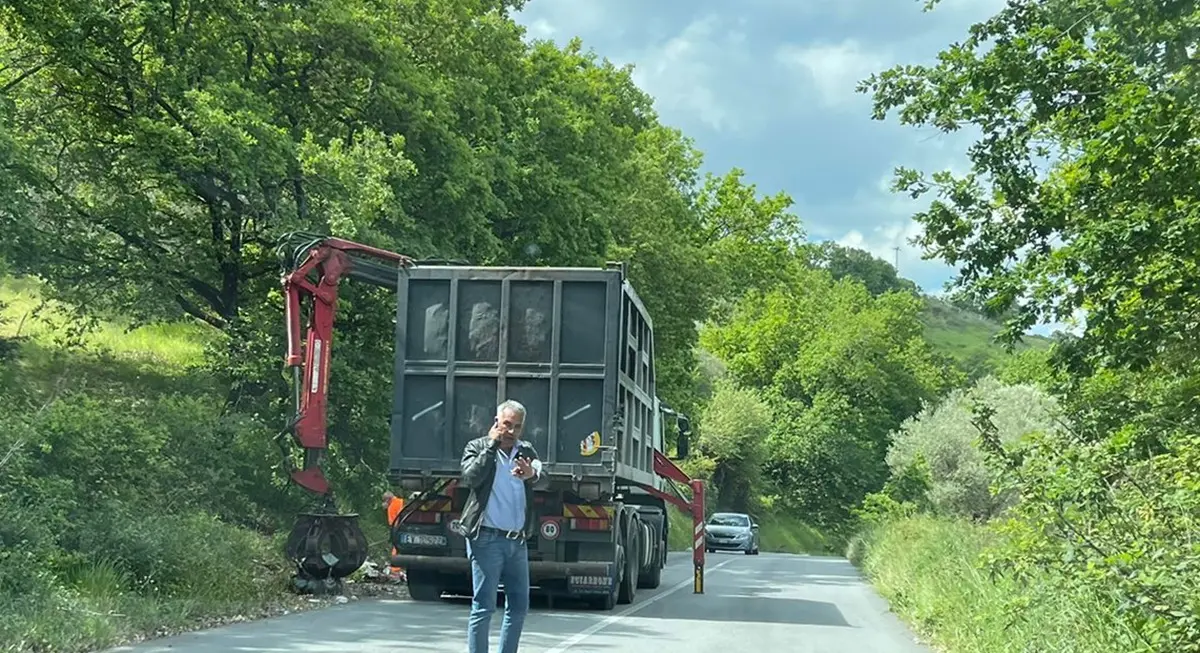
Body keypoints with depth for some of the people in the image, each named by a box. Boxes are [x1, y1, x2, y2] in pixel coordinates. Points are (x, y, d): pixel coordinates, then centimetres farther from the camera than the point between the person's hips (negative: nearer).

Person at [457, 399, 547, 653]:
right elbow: (470, 477, -17)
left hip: (517, 540, 5)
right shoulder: (478, 447, 1)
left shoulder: (526, 451, 12)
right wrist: (492, 444, -14)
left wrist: (532, 475, -29)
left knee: (519, 605, 11)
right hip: (487, 539, -5)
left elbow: (542, 479, -5)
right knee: (484, 606, -5)